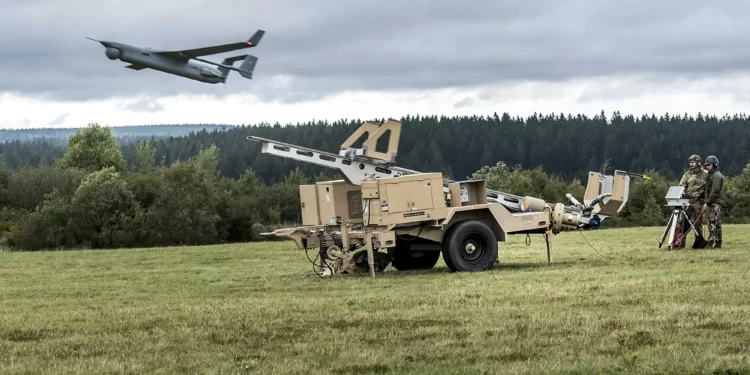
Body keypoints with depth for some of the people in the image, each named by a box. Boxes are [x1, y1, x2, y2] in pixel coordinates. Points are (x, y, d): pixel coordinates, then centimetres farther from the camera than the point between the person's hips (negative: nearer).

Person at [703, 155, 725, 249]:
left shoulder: (717, 176, -11)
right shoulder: (711, 175, 21)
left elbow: (715, 192, -18)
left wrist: (707, 203, -17)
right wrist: (706, 202, 16)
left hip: (715, 203, -10)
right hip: (712, 203, 10)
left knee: (712, 223, -14)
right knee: (717, 223, 9)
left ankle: (710, 242, -18)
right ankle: (718, 243, 10)